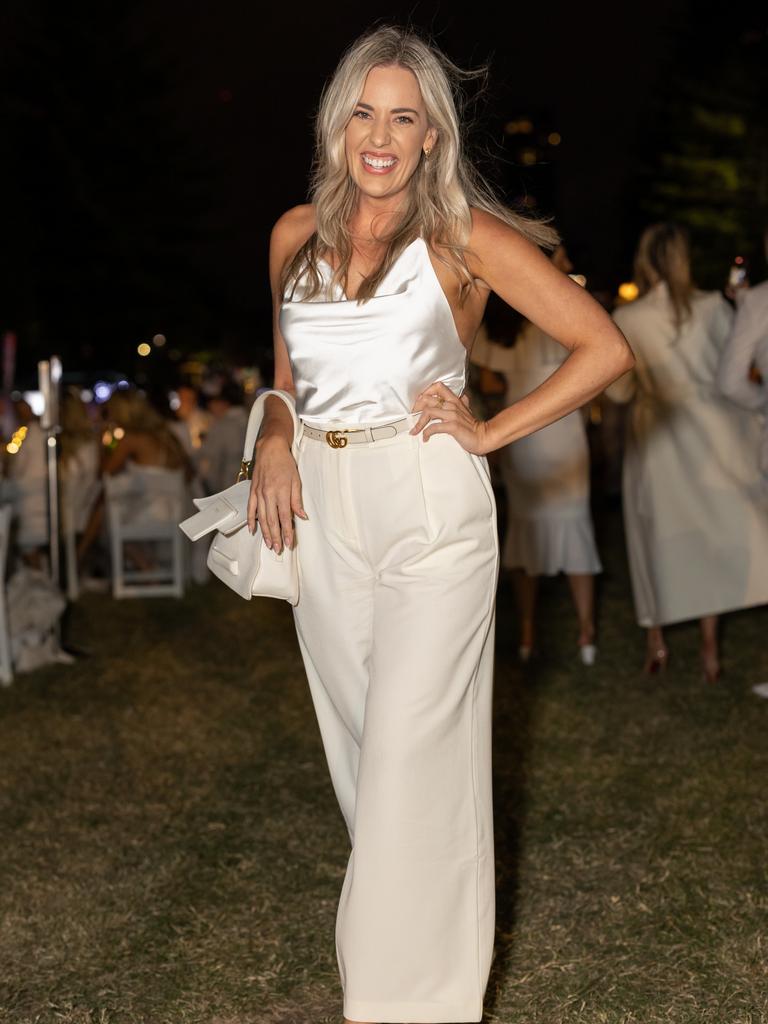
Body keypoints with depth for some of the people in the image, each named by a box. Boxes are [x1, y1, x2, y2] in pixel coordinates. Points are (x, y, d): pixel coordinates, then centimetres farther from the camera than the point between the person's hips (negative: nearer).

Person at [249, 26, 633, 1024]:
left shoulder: (464, 237, -3)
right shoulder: (296, 234, 10)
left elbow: (605, 349, -5)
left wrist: (489, 433, -8)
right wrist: (273, 442, 3)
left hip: (429, 503, -5)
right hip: (320, 505, 5)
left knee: (412, 754, -4)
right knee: (356, 741, 12)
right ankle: (374, 939, 29)